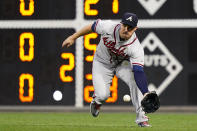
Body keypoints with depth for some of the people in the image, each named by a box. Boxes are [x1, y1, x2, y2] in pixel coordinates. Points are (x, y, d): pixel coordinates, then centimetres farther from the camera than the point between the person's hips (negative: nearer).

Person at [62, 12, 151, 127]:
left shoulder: (136, 48, -33)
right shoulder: (109, 27, -30)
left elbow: (139, 72, -40)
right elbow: (92, 27, -10)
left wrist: (146, 93, -53)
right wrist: (73, 37, 0)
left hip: (122, 64, 0)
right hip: (102, 64, 0)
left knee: (135, 80, -29)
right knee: (103, 95, -15)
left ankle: (141, 118, -19)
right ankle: (96, 101, 26)